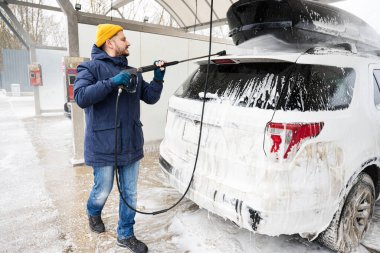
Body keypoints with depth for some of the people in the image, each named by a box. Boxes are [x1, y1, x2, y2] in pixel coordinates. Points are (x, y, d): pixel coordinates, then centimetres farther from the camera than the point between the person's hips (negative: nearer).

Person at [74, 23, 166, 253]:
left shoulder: (132, 72, 14)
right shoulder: (91, 68, -4)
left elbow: (150, 98, 12)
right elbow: (81, 97, -19)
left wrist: (158, 78, -3)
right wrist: (112, 82, -24)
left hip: (131, 145, 5)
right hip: (104, 146, -5)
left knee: (130, 194, 12)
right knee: (103, 191, 13)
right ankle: (93, 213, 48)